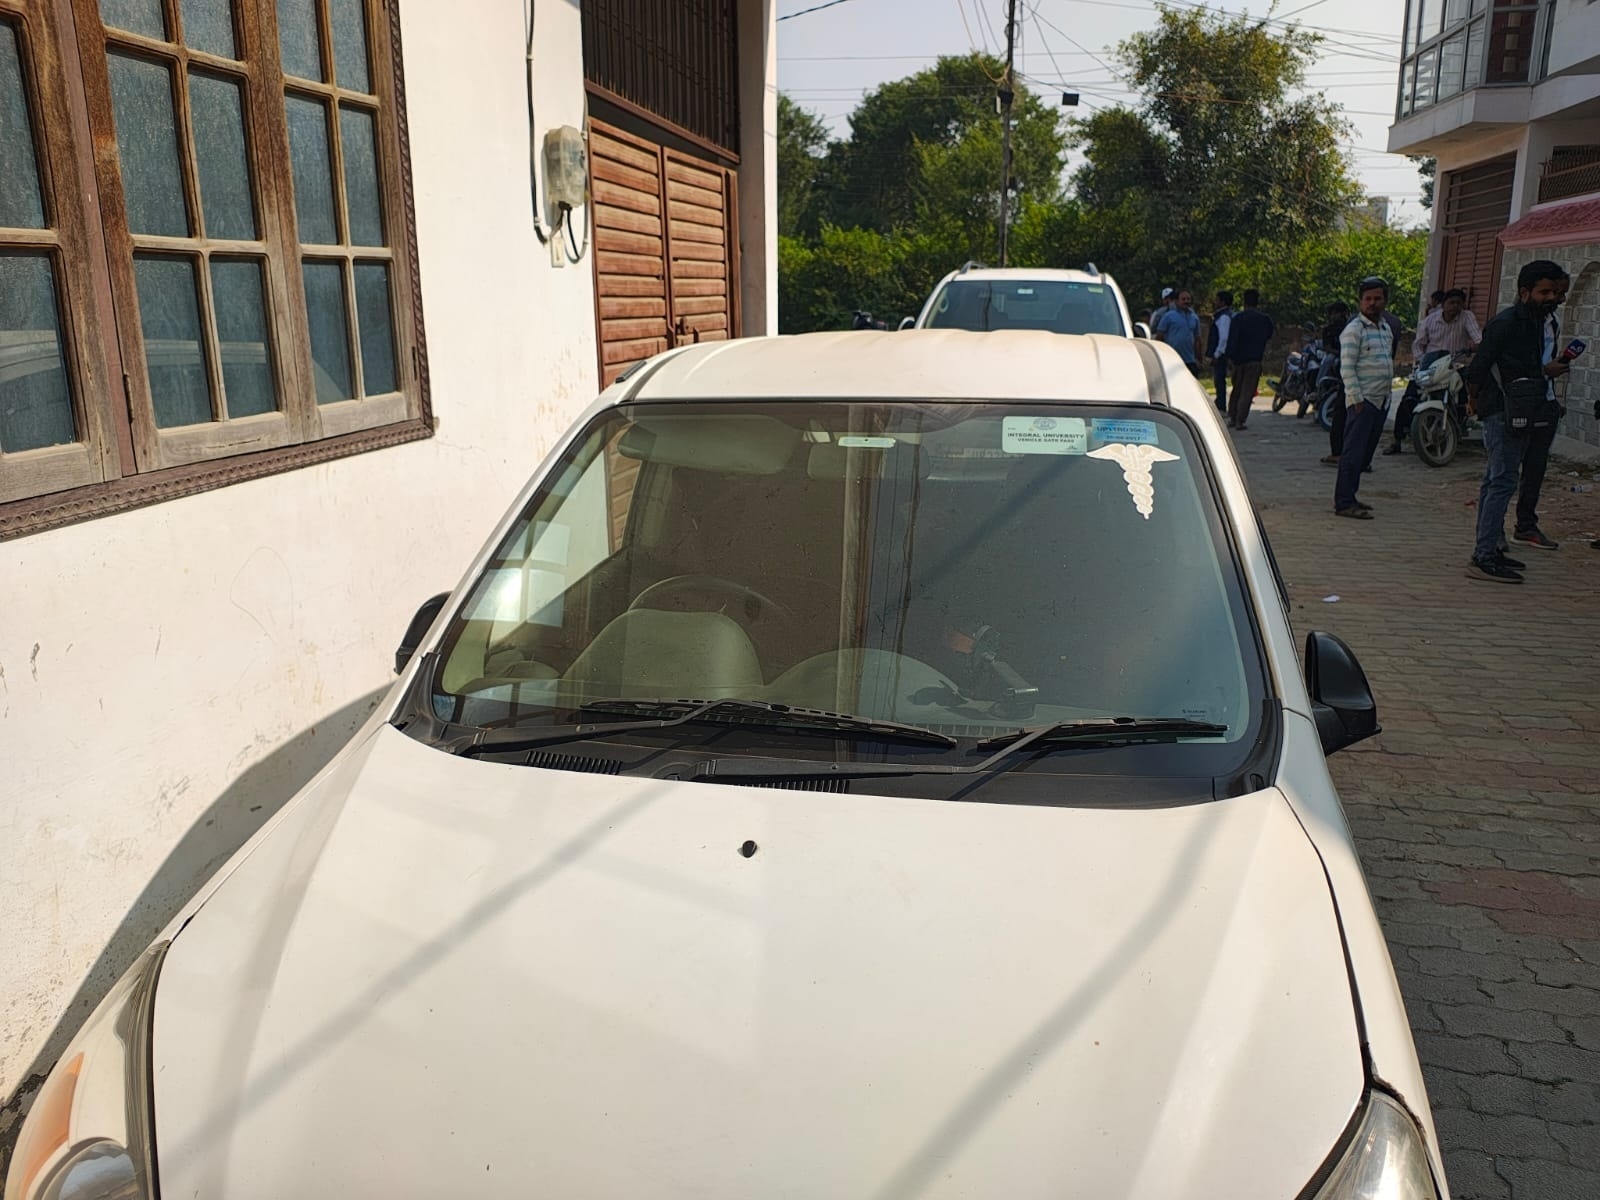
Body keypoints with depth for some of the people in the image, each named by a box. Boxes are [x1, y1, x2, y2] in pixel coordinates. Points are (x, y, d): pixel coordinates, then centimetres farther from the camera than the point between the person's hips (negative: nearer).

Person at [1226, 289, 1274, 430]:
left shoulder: (1237, 318, -6)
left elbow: (1232, 339, -9)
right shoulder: (1265, 319, 0)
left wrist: (1231, 355, -2)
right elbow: (1269, 336, 16)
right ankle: (1240, 421, -6)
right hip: (1255, 360, -1)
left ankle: (1232, 417, 17)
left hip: (1239, 359, 1)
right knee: (1247, 391, 0)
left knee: (1236, 389, 15)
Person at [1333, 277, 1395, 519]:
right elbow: (1347, 368, -13)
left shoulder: (1387, 328, 17)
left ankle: (1348, 496, 18)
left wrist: (1388, 392, 17)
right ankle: (1344, 502, -7)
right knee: (1353, 452, -9)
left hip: (1381, 401, 8)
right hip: (1362, 400, -8)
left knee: (1365, 453, 11)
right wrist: (1356, 399, -18)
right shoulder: (1354, 330, -8)